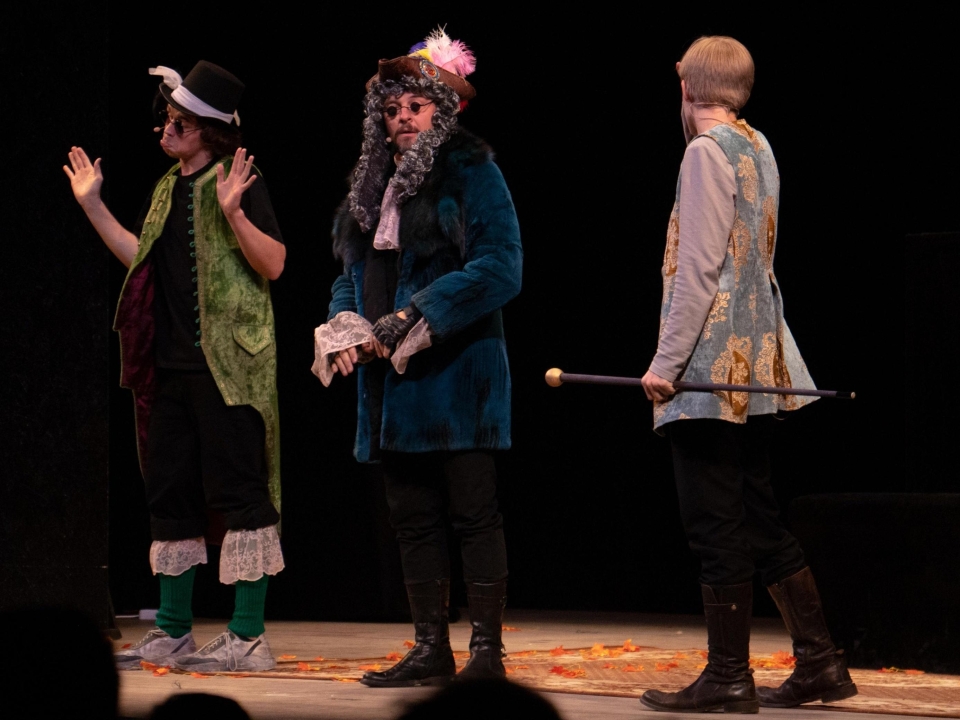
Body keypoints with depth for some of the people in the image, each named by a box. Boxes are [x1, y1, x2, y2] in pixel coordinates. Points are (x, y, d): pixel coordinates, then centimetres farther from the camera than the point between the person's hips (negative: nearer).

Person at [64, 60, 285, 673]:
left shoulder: (237, 183, -8)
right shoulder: (169, 190, 15)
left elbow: (273, 264, -15)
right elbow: (144, 261, 24)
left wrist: (233, 212, -28)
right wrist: (94, 207, 22)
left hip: (227, 364, -9)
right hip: (170, 365, 9)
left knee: (238, 493, -6)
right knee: (170, 495, 11)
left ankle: (249, 638, -4)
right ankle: (173, 633, 19)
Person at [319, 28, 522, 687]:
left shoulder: (472, 174, -5)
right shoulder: (374, 184, 16)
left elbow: (500, 268, -15)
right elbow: (354, 273, 21)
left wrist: (411, 316, -18)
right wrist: (346, 328, 0)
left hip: (458, 371, -7)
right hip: (391, 378, 7)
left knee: (473, 512, -5)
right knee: (412, 517, 9)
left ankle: (487, 651, -3)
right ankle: (431, 650, 15)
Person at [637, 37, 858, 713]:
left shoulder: (708, 151, -12)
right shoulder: (758, 147, 14)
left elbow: (699, 269, -17)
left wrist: (667, 362, -16)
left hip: (712, 365, -9)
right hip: (756, 365, 9)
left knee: (717, 525, -4)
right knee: (760, 517, 13)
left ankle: (729, 676, -2)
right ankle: (819, 662, 14)